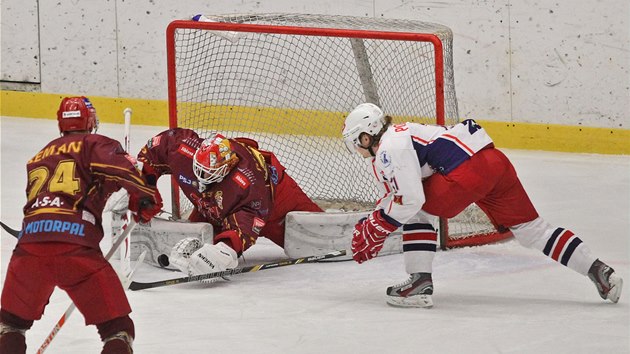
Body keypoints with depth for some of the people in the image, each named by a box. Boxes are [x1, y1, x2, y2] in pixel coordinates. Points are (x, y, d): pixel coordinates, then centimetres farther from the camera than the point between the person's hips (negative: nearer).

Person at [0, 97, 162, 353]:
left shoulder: (39, 157, 32)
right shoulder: (94, 144, 14)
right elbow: (117, 167, -7)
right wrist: (146, 197, -2)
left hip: (30, 239, 5)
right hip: (75, 243, -5)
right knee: (116, 324, 1)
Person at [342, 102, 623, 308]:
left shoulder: (389, 149, -4)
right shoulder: (400, 135, 28)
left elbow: (409, 199, -13)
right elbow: (395, 193, 35)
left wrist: (375, 228, -2)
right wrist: (371, 222, 29)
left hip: (470, 169, -10)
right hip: (496, 162, 10)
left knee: (413, 210, 7)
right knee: (531, 228, 13)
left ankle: (420, 282, 3)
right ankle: (599, 272, 8)